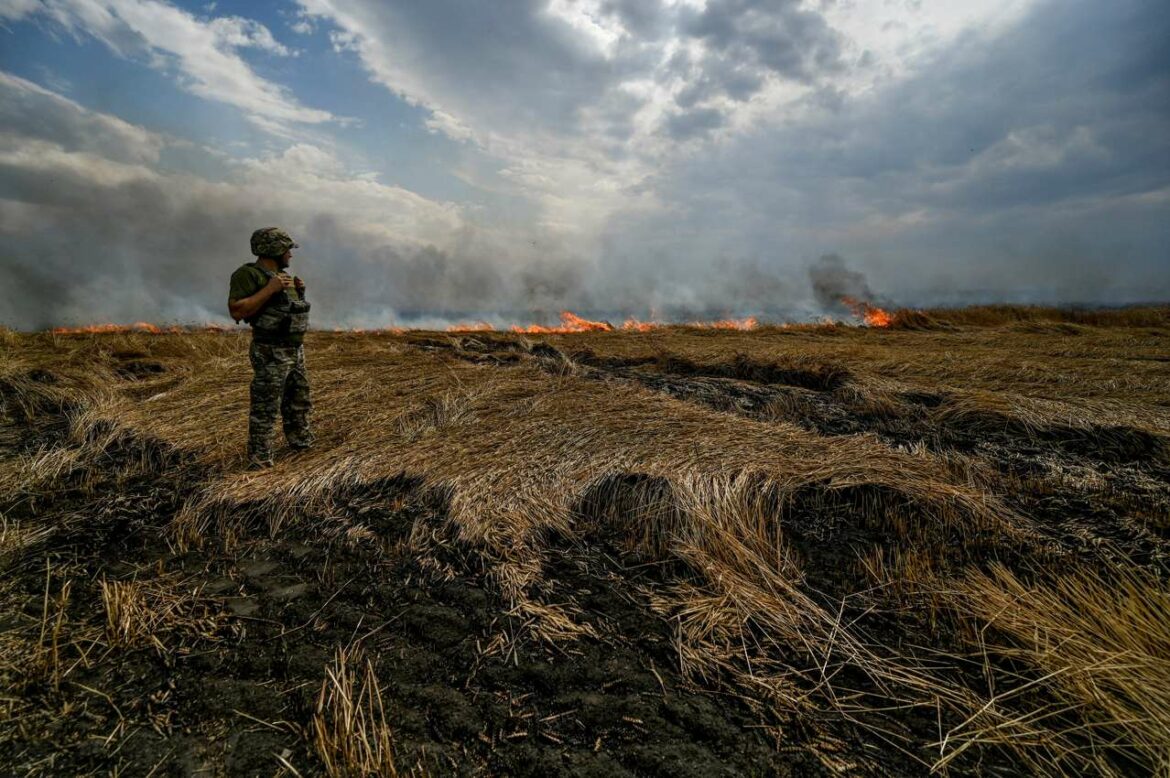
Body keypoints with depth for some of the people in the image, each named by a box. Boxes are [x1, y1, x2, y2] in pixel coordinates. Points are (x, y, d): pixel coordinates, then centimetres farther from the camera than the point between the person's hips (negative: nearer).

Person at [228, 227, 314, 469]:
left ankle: (301, 441, 35)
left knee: (299, 401, 20)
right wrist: (270, 289, -25)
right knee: (265, 408, -3)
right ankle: (259, 458, 5)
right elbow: (236, 311, -23)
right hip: (271, 354, -9)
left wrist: (298, 290, 7)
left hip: (295, 350, 9)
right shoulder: (248, 274, -13)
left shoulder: (283, 275, 13)